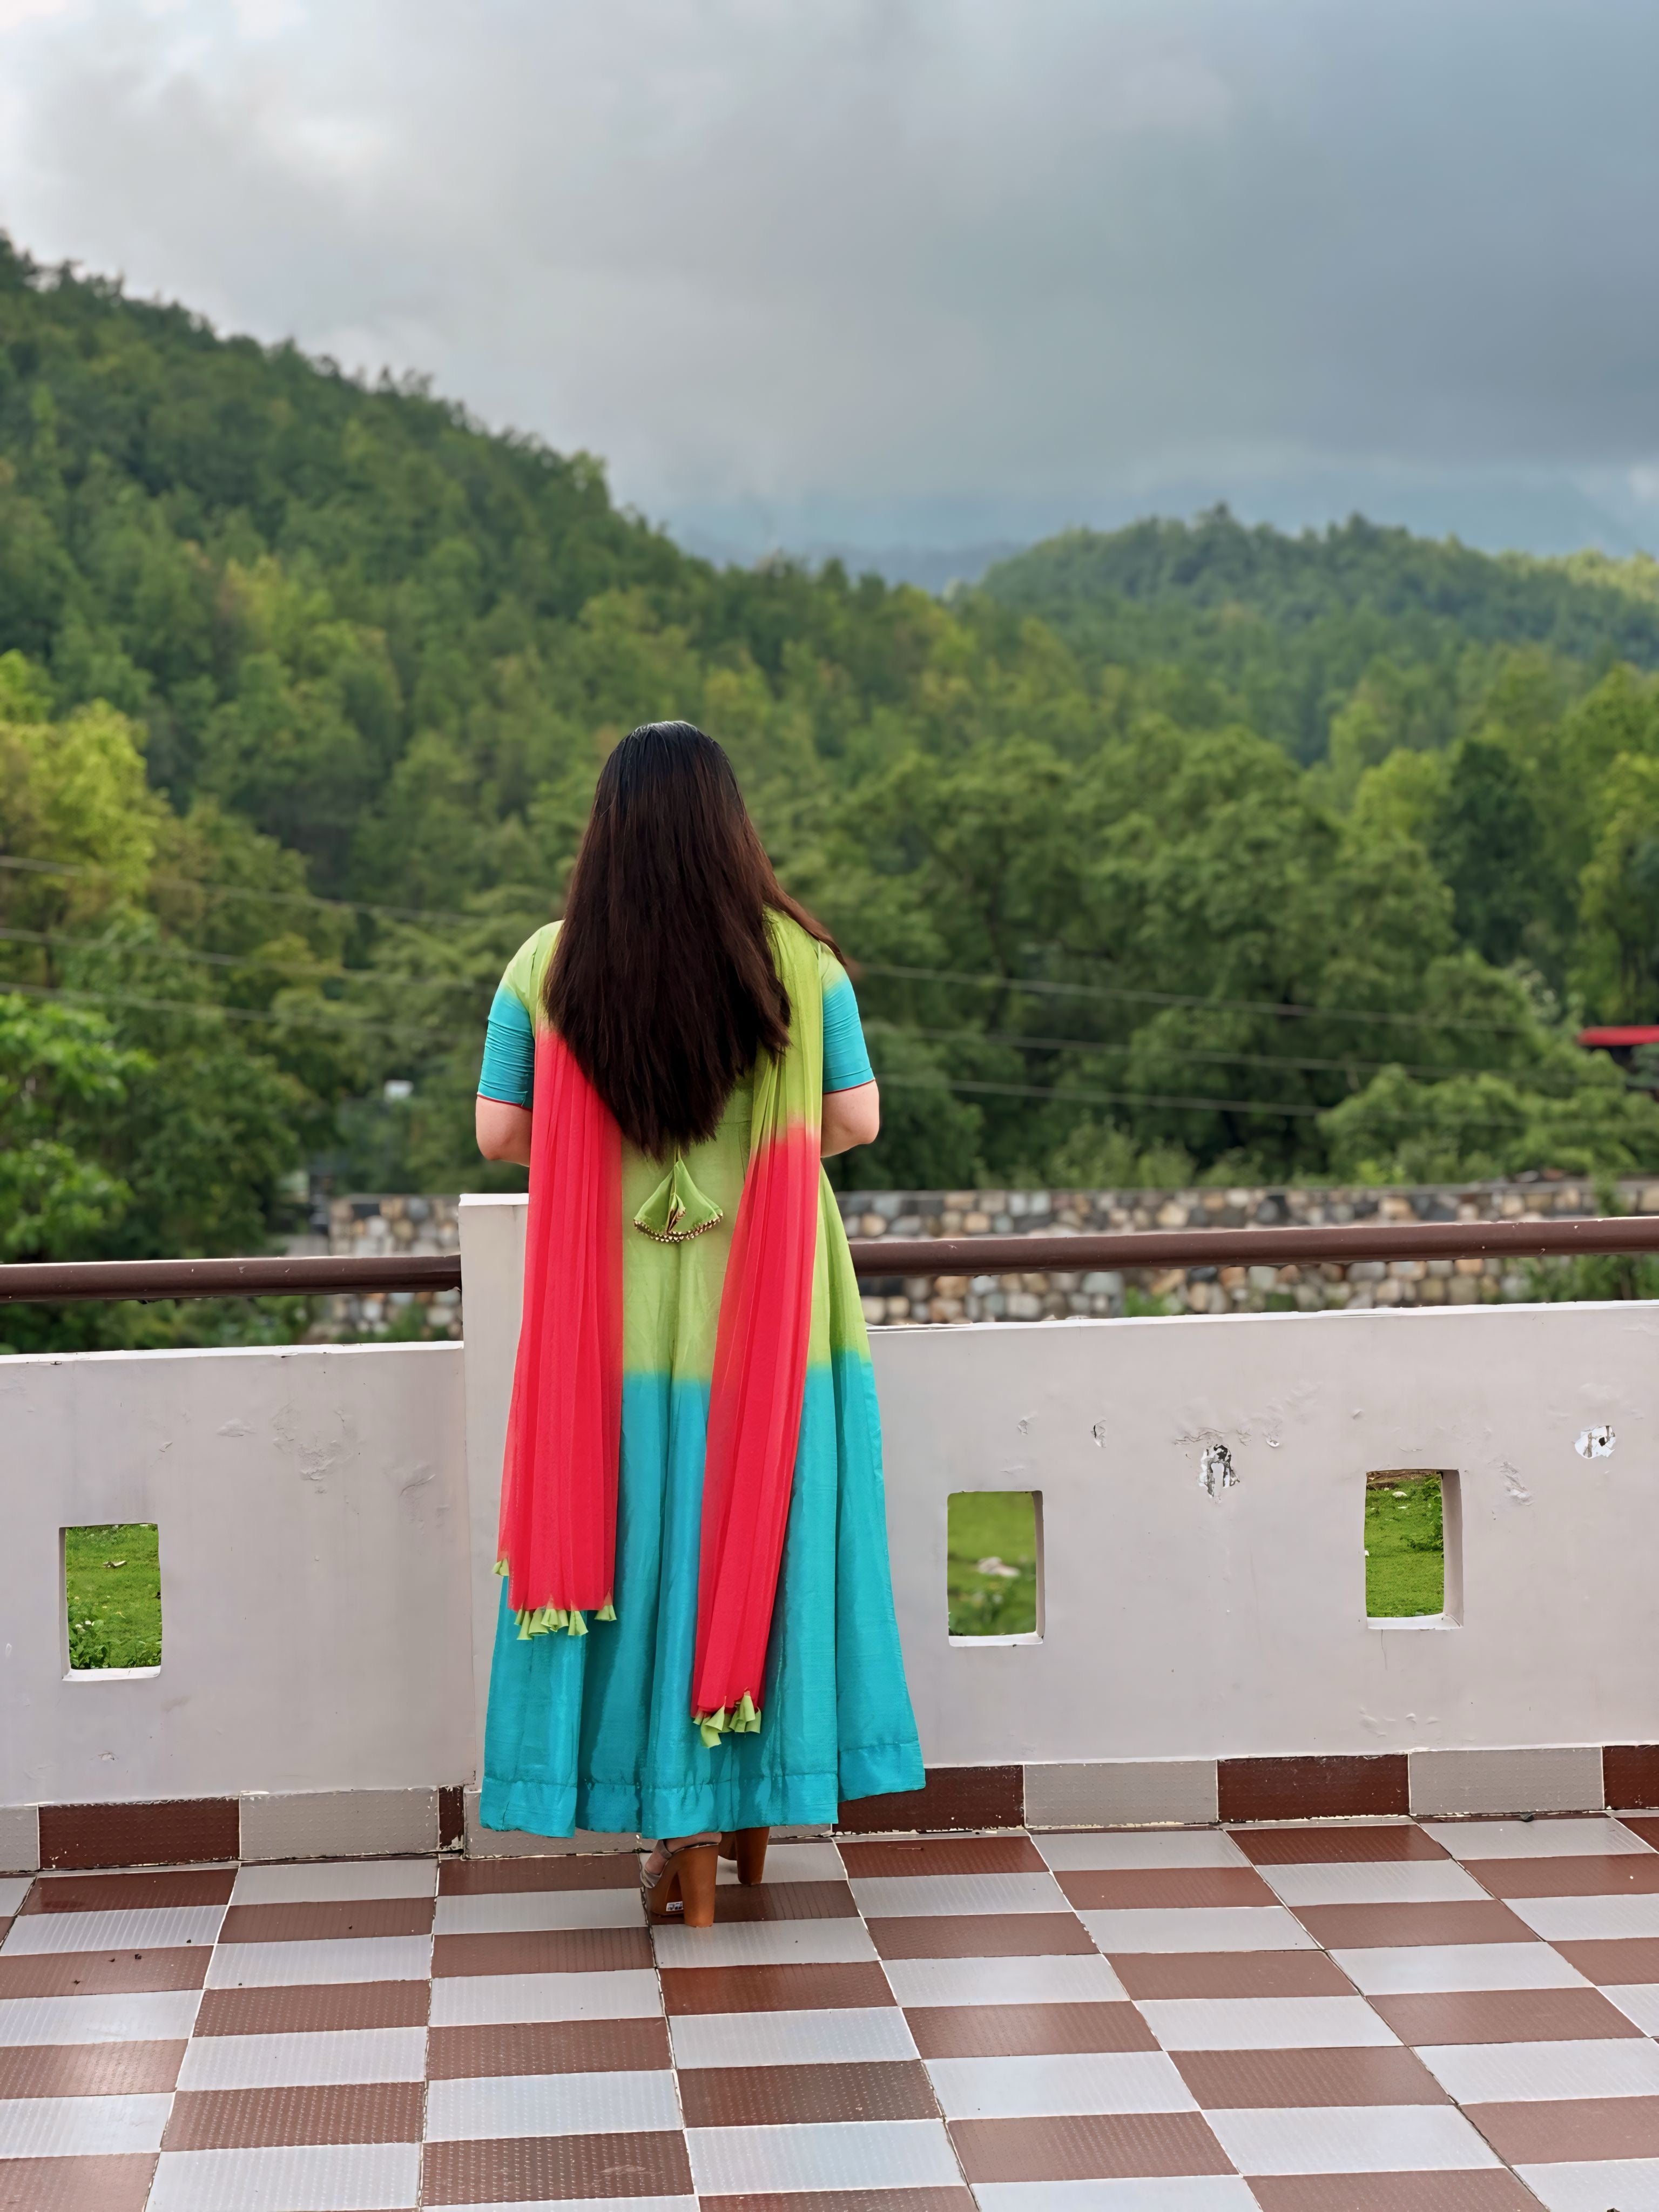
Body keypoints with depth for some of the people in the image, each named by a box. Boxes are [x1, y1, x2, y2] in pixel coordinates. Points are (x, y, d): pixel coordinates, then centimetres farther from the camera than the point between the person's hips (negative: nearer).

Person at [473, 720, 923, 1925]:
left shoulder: (549, 967, -7)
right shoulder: (798, 958, -6)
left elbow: (498, 1133, -3)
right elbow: (858, 1121, -3)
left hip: (617, 1318, 0)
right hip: (771, 1321, 0)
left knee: (648, 1545, 7)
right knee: (767, 1534, 14)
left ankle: (686, 1844, 12)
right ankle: (760, 1809, 27)